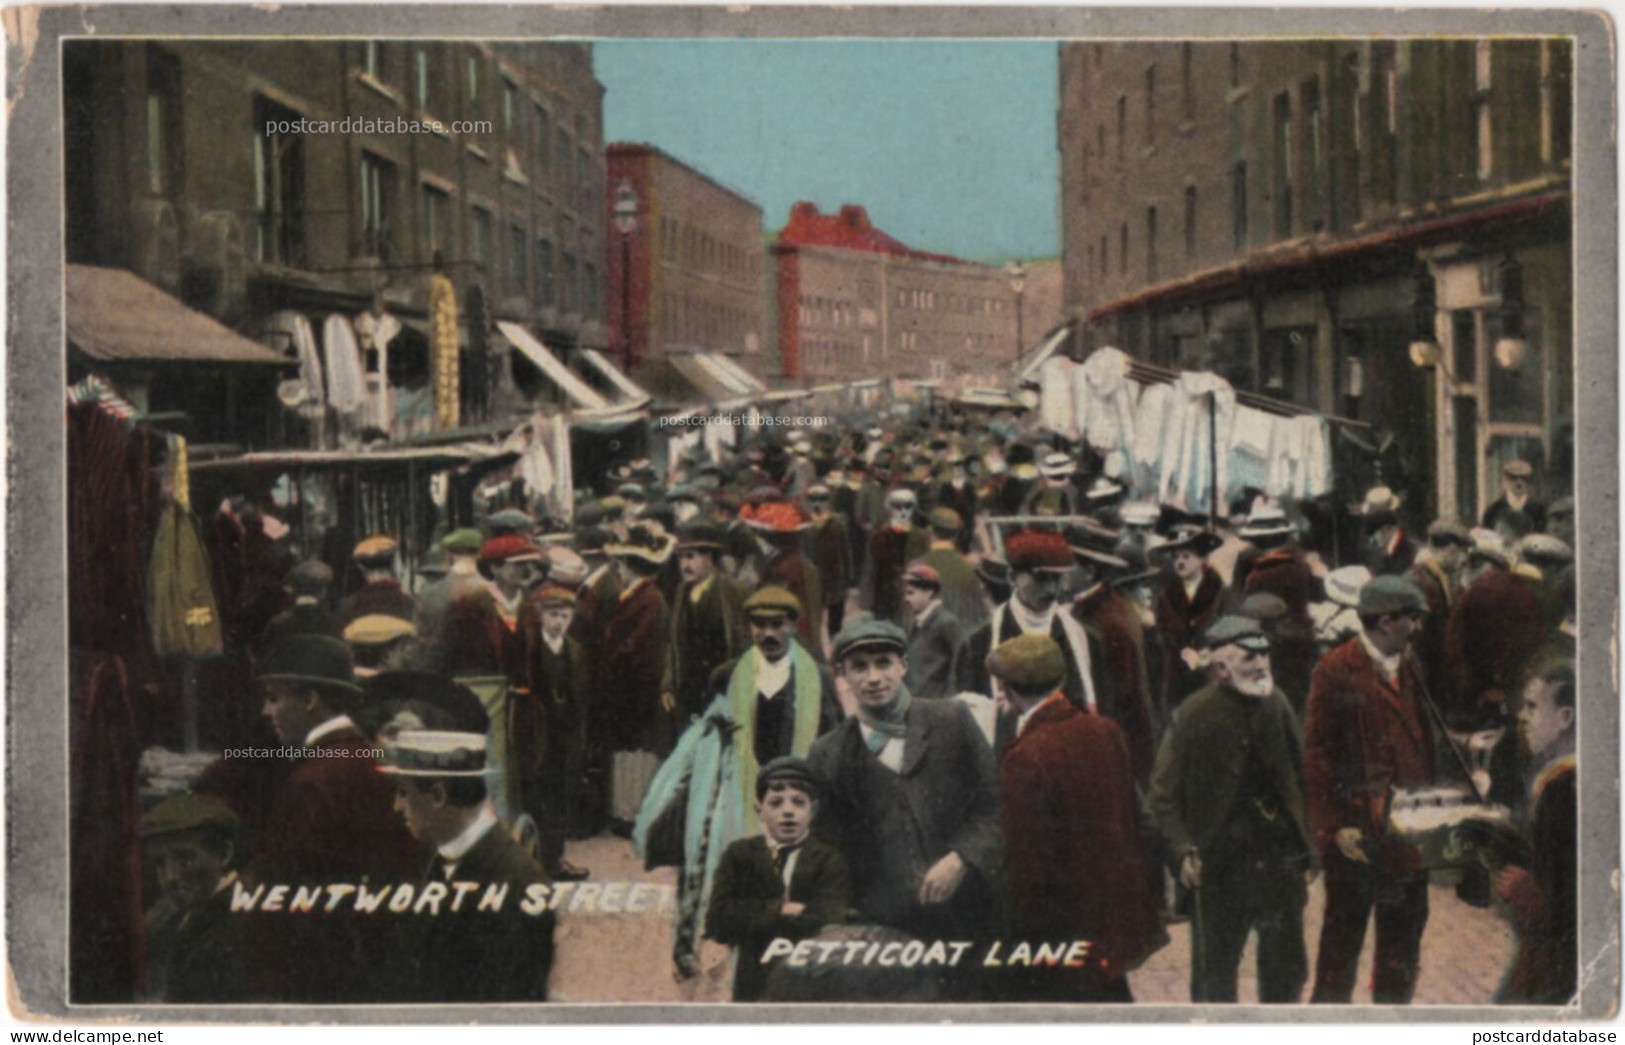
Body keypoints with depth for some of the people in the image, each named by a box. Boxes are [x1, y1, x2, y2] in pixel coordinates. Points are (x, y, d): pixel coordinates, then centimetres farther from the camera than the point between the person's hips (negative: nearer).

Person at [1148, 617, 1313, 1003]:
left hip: (1279, 862, 4)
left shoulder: (1277, 705, 4)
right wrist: (1182, 850, -18)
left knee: (1288, 969, 11)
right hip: (1220, 867, -4)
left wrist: (1304, 853, 11)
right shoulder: (1193, 715, -10)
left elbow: (1298, 782, 13)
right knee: (1214, 975, 7)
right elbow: (1164, 794, -7)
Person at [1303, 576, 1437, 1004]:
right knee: (1343, 936, 3)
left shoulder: (1409, 669, 12)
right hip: (1357, 833, -7)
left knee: (1404, 937, 13)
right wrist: (1334, 826, -16)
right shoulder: (1336, 671, -10)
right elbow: (1317, 754, -12)